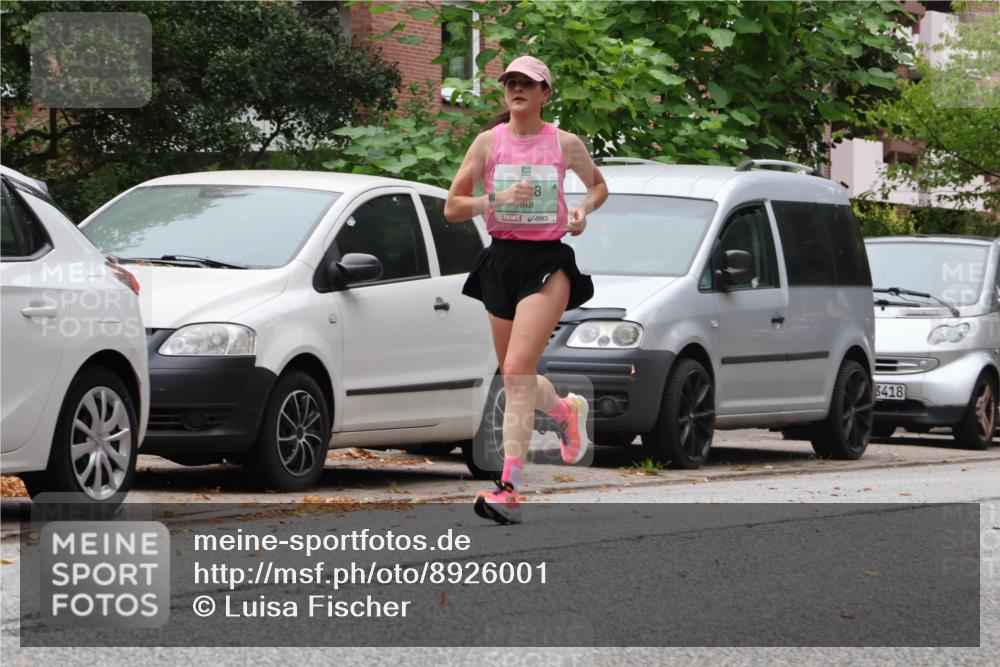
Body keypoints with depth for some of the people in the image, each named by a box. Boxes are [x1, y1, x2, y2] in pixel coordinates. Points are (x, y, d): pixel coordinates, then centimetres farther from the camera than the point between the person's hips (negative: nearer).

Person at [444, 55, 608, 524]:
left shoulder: (565, 144, 2)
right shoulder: (488, 142, 3)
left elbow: (598, 185, 20)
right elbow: (452, 208, 1)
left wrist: (583, 210, -1)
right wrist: (498, 200, -15)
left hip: (547, 261, -4)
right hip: (501, 259, 4)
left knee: (518, 369, -19)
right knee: (516, 379, 12)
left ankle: (510, 487, -21)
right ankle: (567, 410, 47)